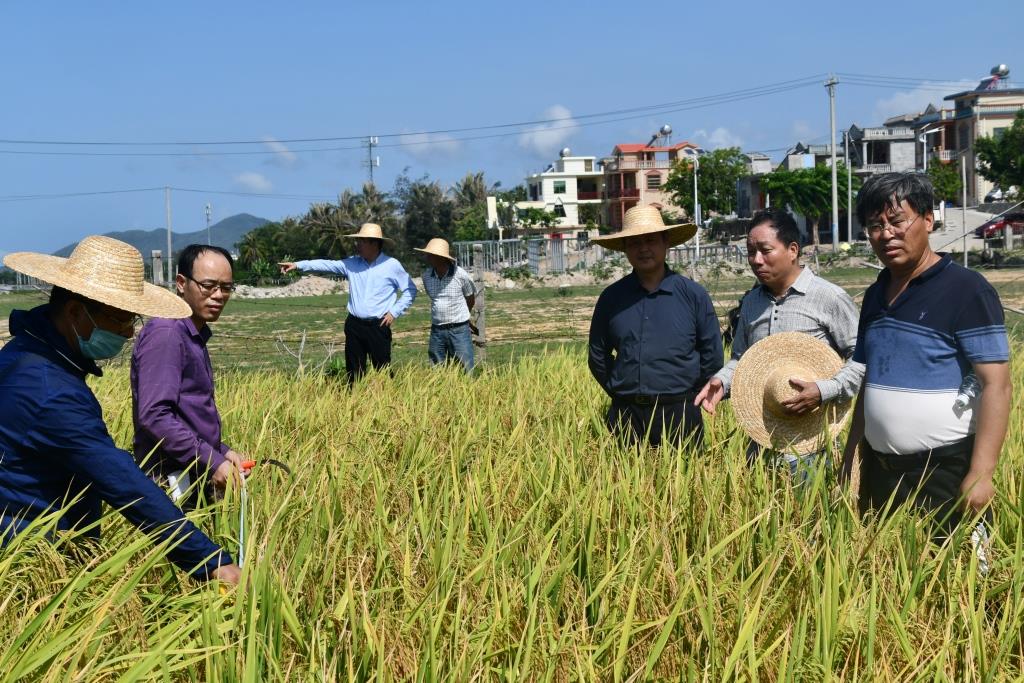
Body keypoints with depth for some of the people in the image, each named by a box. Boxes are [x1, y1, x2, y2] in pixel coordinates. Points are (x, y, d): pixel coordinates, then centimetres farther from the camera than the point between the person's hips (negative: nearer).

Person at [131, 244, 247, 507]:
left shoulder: (196, 336, 14)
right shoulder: (165, 334, -15)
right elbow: (154, 415, -23)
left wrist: (222, 451, 11)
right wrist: (212, 462, -21)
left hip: (198, 478, 9)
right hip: (175, 482, -9)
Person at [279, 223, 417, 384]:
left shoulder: (392, 265, -3)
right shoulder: (352, 264, 6)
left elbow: (410, 290, 3)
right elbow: (327, 265, 3)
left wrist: (394, 312, -4)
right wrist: (298, 265, -4)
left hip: (378, 327, -4)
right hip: (354, 326, 4)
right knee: (354, 372, 9)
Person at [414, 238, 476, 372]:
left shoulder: (460, 275, -10)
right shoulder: (426, 275, 2)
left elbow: (471, 299, 7)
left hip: (459, 330, -4)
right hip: (437, 331, 4)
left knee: (466, 371, -3)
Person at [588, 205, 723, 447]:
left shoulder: (693, 295, 1)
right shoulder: (611, 298, 6)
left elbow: (712, 355, 5)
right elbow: (598, 356, 14)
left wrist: (689, 395, 5)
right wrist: (619, 392, 9)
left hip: (679, 416, -2)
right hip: (625, 416, 2)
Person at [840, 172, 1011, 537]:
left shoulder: (966, 290, -11)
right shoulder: (876, 296, 10)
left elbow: (996, 386, -15)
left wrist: (980, 474, -21)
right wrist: (849, 462, 15)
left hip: (945, 471, -7)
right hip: (878, 469, 7)